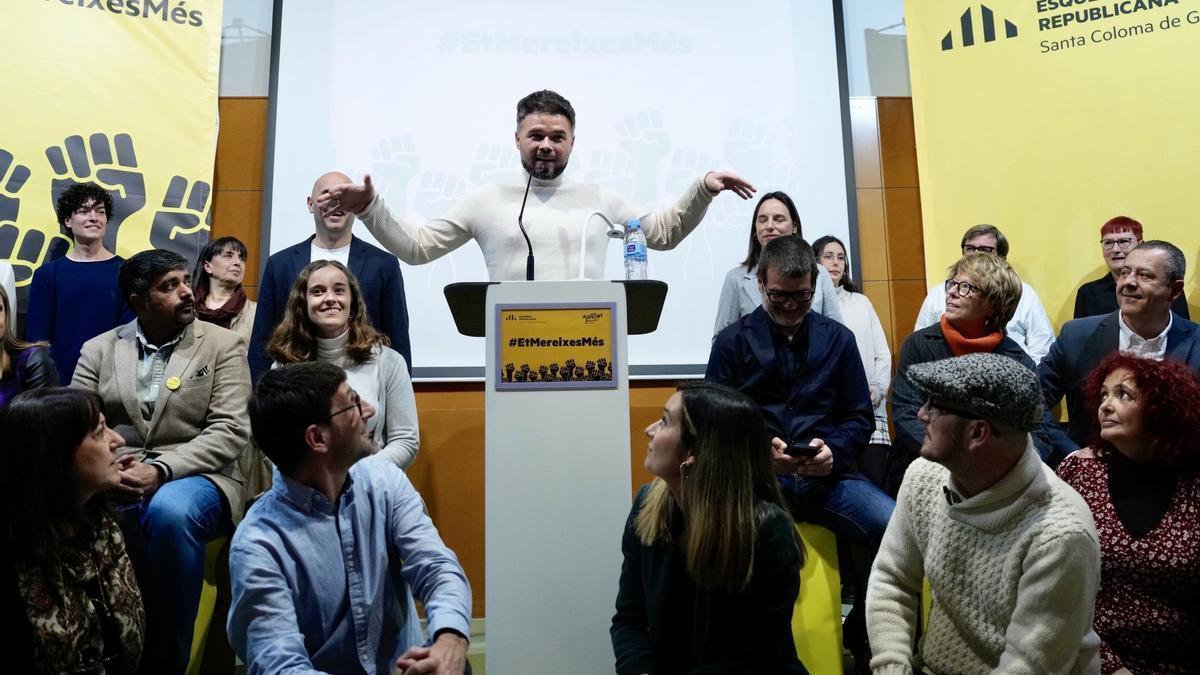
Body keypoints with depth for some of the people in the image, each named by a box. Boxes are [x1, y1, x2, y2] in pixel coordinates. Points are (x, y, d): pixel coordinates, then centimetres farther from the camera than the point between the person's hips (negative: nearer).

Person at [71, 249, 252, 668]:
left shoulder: (223, 345, 2)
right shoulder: (98, 350, 12)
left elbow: (230, 431, -7)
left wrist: (162, 469, -20)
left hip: (194, 479, -2)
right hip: (113, 482, 3)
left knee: (170, 510, -36)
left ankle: (168, 655, -15)